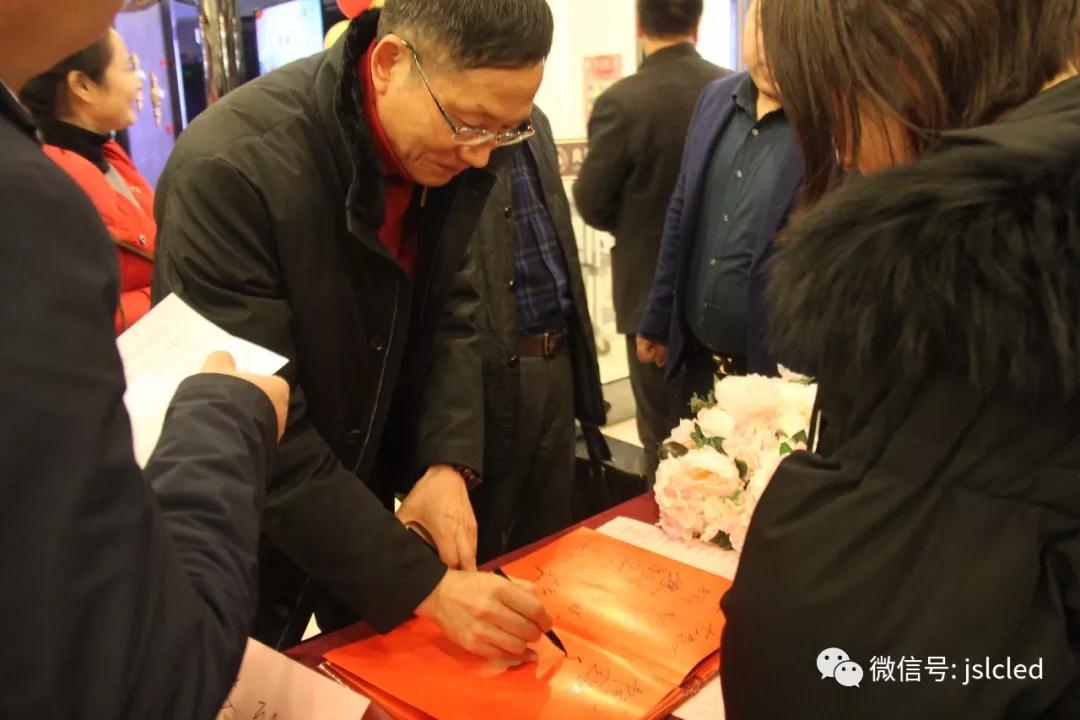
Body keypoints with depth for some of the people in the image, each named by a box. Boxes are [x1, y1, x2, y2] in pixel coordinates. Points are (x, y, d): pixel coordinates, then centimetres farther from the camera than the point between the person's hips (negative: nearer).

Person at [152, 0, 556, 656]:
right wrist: (425, 586, -30)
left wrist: (449, 464, -17)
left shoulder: (451, 154, -10)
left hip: (362, 506, 6)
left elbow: (449, 314, 0)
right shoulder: (232, 167, -30)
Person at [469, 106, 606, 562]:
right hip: (495, 371, -7)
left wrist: (578, 350, 18)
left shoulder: (534, 121, 13)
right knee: (479, 549, 11)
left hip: (556, 362, 8)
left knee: (550, 539, 20)